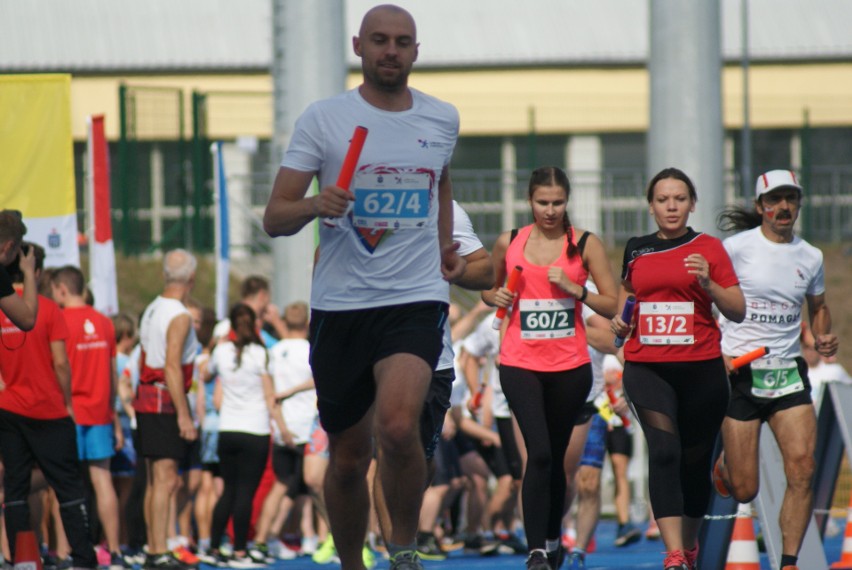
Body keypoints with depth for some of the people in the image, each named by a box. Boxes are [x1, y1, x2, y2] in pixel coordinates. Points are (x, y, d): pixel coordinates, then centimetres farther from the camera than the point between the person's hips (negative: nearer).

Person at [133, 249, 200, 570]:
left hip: (145, 399, 9)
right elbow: (171, 367, -20)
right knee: (165, 480, -12)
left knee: (155, 480, 12)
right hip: (164, 402, -9)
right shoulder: (179, 316, -13)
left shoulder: (151, 311, 14)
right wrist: (183, 416, -20)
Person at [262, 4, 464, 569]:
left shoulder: (443, 119, 8)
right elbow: (274, 219, -3)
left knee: (398, 427, -25)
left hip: (417, 298, 0)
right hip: (340, 305, 0)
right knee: (348, 457, 6)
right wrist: (315, 204, -23)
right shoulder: (323, 119, -1)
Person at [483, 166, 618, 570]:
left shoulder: (585, 244, 1)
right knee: (539, 453, -17)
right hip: (521, 364, -1)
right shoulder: (508, 243, 4)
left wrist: (574, 289, -15)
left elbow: (613, 306, 0)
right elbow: (489, 289, 20)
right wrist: (496, 297, -3)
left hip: (570, 366, 1)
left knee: (555, 456, 11)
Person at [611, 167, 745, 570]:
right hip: (646, 367, 0)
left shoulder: (708, 249, 2)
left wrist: (708, 283, -17)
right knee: (664, 452, -18)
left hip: (700, 369, 0)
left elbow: (738, 311, -1)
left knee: (695, 461, 9)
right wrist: (620, 319, 6)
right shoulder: (636, 250, 9)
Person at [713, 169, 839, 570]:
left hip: (789, 372, 3)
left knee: (803, 467, -15)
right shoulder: (737, 247, -6)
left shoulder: (810, 257, 8)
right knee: (744, 491, -2)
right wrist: (716, 353, -14)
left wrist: (824, 338, 5)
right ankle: (723, 465, 37)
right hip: (739, 372, -3)